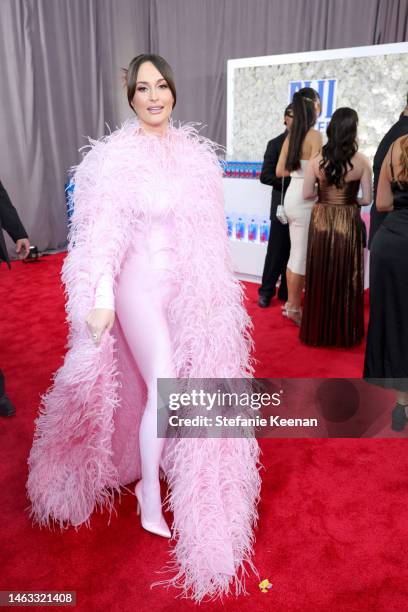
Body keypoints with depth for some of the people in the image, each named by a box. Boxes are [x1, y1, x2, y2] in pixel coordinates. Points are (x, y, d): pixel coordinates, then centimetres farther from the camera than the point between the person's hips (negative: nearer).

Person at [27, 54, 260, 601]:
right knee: (165, 387, -8)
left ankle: (166, 460, 37)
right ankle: (150, 489, 16)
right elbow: (103, 232, -14)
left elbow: (206, 227, 12)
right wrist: (102, 300, -20)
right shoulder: (117, 154, -9)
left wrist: (212, 286, 13)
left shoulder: (192, 151, 8)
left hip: (187, 285, 6)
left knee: (193, 377, 12)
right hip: (141, 285, -6)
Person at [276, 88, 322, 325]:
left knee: (296, 253, 16)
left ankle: (291, 301, 26)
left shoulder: (291, 136, 10)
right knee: (302, 255, 1)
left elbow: (280, 171, 11)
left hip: (291, 196, 8)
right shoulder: (315, 135, -12)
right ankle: (294, 307, 11)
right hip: (305, 199, -8)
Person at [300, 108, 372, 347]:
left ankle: (318, 331, 22)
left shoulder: (317, 159, -4)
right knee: (346, 278, 10)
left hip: (321, 221, 2)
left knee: (320, 276, 12)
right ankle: (344, 334, 21)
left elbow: (307, 194, -3)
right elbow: (367, 199, -7)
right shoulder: (362, 161, -8)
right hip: (348, 223, -1)